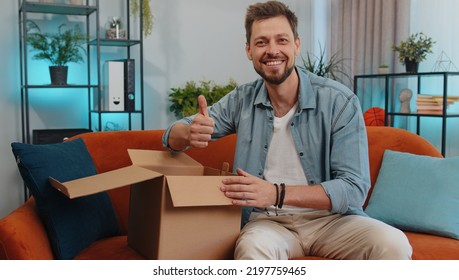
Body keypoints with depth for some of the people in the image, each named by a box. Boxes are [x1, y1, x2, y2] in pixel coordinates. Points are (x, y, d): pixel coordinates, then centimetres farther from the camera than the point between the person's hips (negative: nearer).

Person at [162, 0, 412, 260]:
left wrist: (277, 194, -29)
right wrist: (190, 133, -21)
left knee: (394, 244, -27)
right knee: (252, 248, -35)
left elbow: (354, 188, -15)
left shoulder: (340, 101, -10)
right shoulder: (241, 101, -1)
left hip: (330, 218, 0)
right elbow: (173, 135, 5)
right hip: (268, 221, 0)